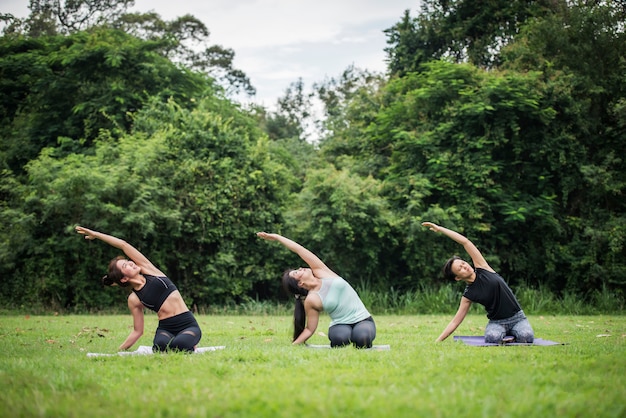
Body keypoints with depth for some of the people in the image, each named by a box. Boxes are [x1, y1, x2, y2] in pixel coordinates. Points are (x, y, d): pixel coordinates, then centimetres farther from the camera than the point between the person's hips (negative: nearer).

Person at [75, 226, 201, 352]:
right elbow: (137, 331, 9)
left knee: (179, 344, -34)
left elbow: (123, 245, -1)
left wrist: (96, 234, 2)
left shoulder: (148, 270, 4)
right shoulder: (133, 299, 3)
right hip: (166, 329, 0)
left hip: (189, 326, 0)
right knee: (161, 345, -36)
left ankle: (190, 347, 0)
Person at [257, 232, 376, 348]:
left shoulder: (321, 272, 0)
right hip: (341, 325, -2)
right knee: (340, 338, -38)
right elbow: (310, 329, -1)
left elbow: (300, 250, -6)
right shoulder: (310, 300, -9)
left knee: (361, 337, -33)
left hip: (363, 321, 2)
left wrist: (276, 237, -2)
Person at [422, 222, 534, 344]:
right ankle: (503, 335, -3)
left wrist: (440, 229, -9)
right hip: (496, 323, -1)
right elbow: (456, 321, -1)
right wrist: (437, 341, -8)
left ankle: (511, 336, 1)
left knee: (526, 337, -31)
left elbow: (465, 241, -9)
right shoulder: (468, 295, -5)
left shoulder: (482, 268, -3)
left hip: (517, 318, 1)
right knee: (492, 338, -36)